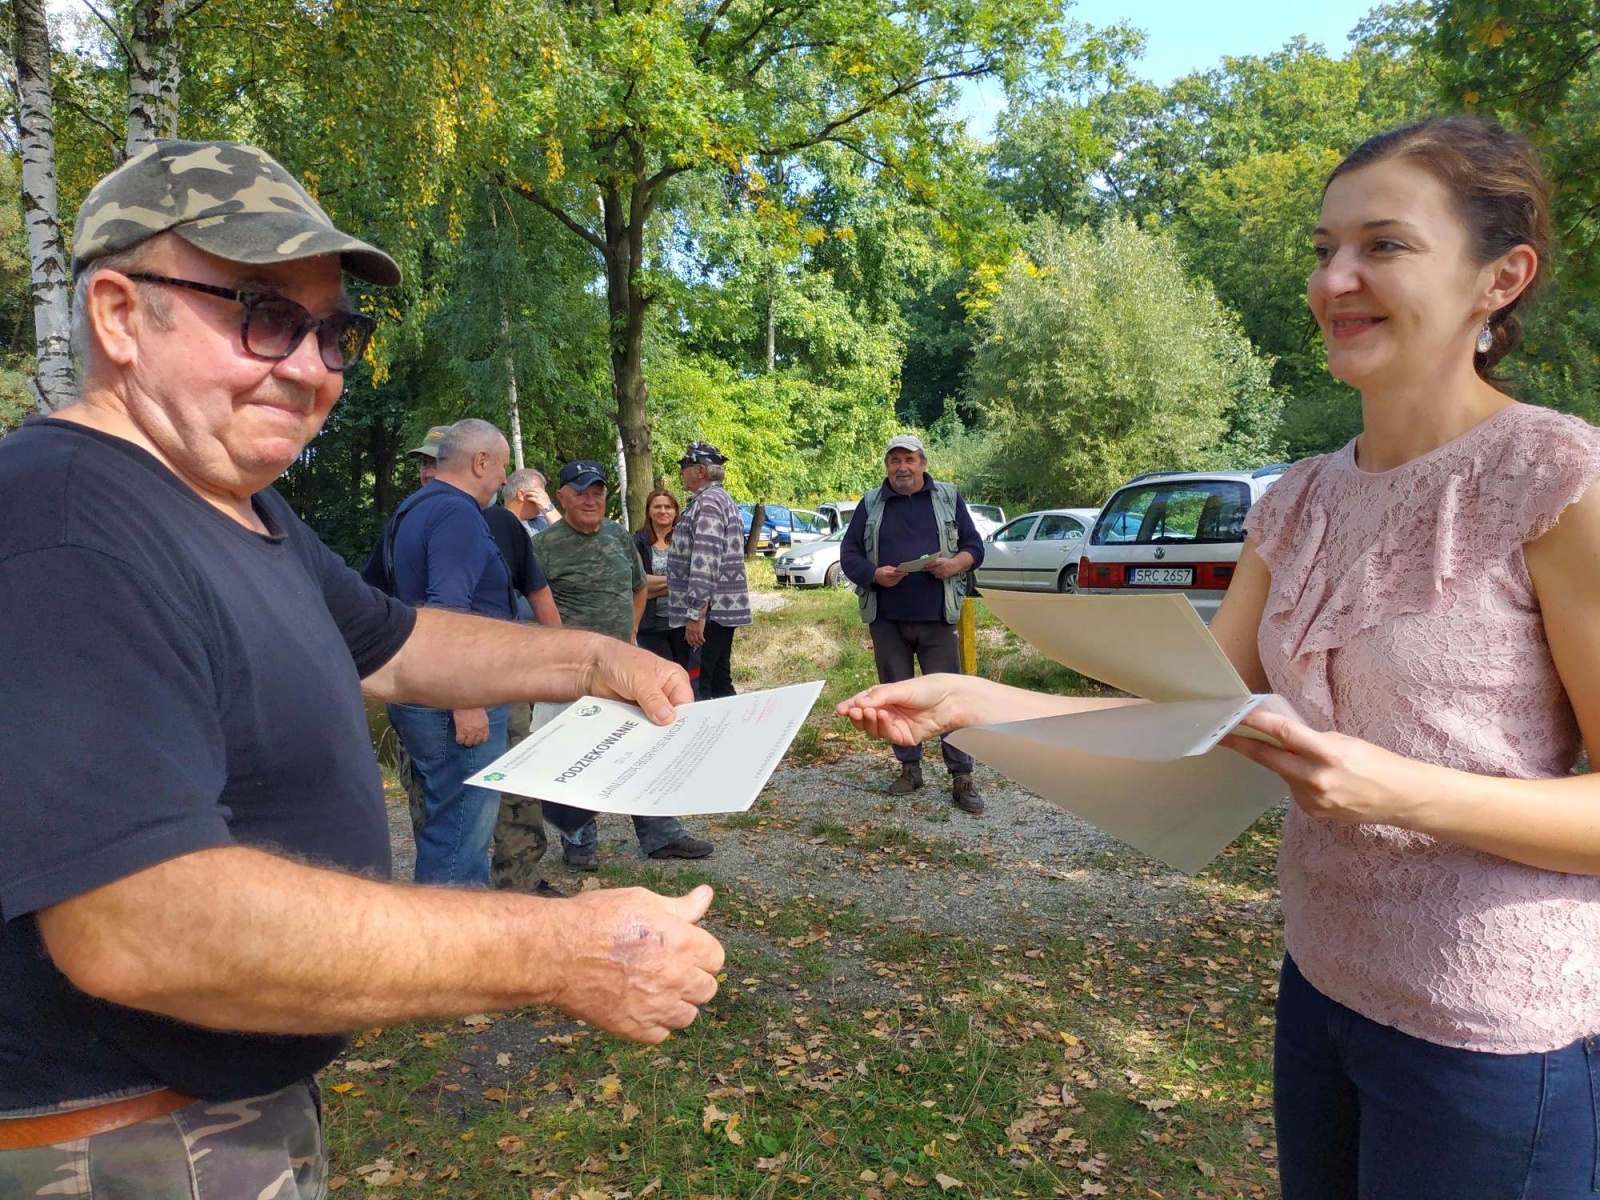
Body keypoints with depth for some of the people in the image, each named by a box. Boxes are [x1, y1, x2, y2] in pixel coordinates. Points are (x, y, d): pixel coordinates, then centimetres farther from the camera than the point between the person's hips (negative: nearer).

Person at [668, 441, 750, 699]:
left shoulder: (707, 501, -14)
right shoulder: (721, 499, 19)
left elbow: (704, 562, -23)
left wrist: (696, 614, -25)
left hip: (709, 611, -10)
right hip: (724, 609, 10)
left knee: (698, 688, -7)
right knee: (720, 683, 14)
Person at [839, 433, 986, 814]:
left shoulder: (949, 498, 7)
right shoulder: (871, 504, 9)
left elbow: (974, 546, 9)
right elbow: (848, 554, 7)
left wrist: (954, 564, -13)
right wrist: (874, 574, -12)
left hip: (936, 619, -2)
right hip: (886, 619, 2)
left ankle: (961, 777, 2)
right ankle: (909, 767, 22)